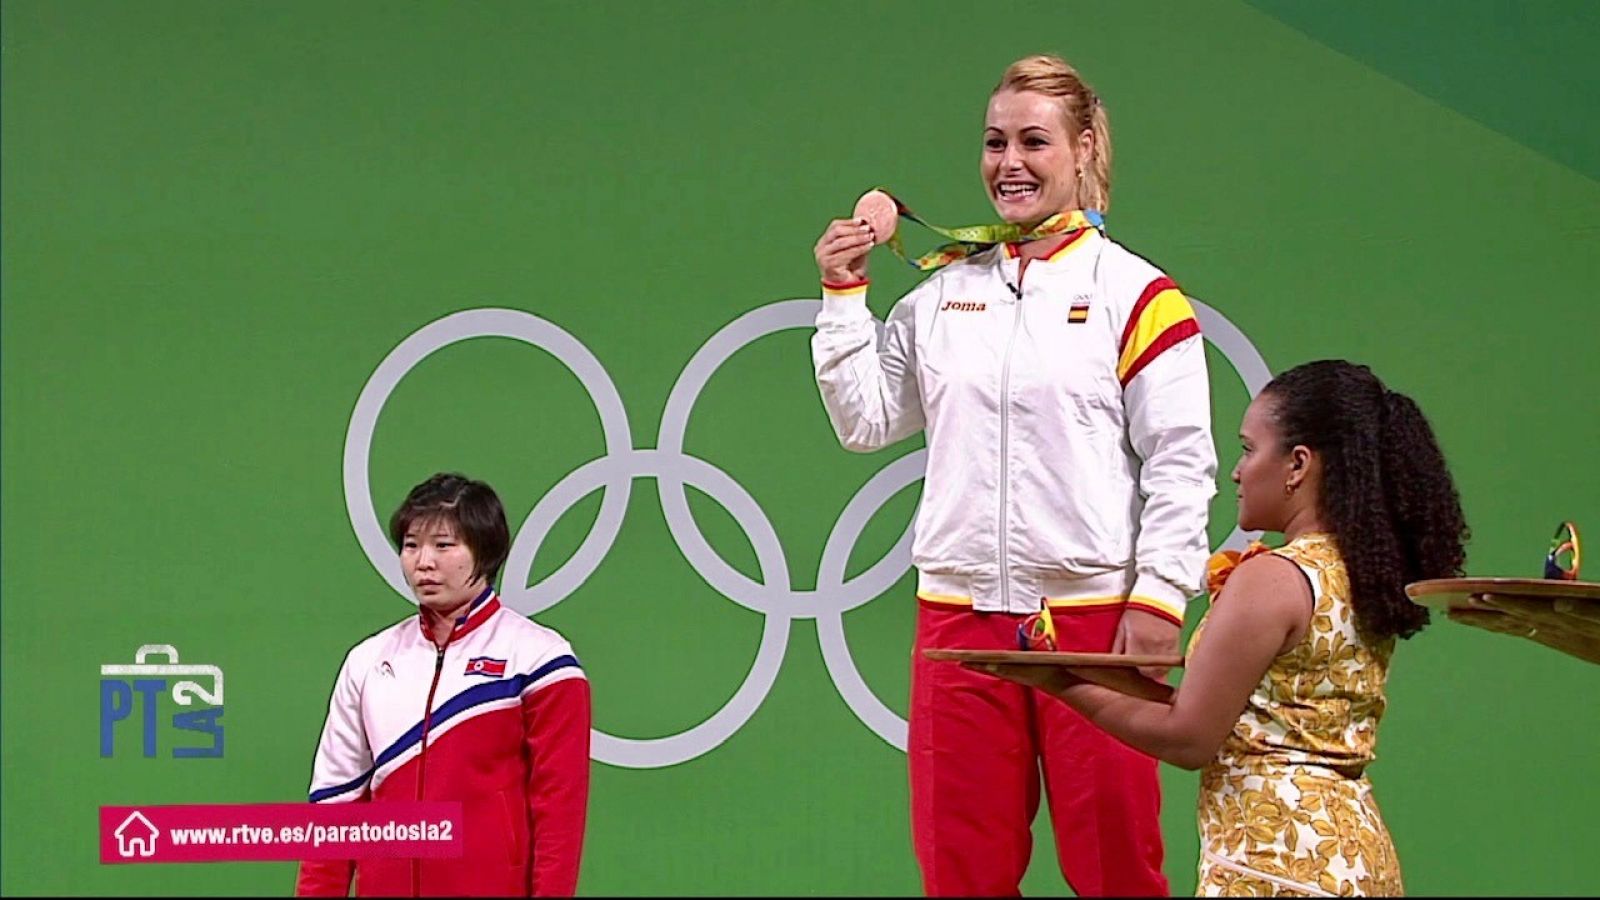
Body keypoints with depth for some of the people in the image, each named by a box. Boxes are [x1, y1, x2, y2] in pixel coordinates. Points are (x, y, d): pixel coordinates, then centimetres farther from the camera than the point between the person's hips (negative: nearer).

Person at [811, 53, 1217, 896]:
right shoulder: (943, 293, 12)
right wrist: (843, 297, 5)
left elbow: (1181, 465, -4)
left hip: (1095, 614, -4)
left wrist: (1159, 597, -12)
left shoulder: (1134, 292, -1)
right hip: (959, 613, 4)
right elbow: (867, 421, 11)